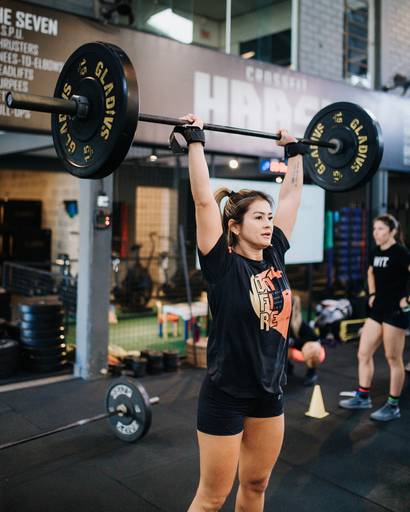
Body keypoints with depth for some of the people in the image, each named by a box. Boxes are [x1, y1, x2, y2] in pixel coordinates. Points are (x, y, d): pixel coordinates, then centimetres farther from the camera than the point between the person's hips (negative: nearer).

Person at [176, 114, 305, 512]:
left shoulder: (274, 256, 0)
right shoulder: (223, 265, -16)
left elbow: (292, 194, 8)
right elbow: (204, 200, -22)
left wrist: (294, 150, 14)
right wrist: (195, 141, -20)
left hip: (269, 391, 6)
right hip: (226, 394, -6)